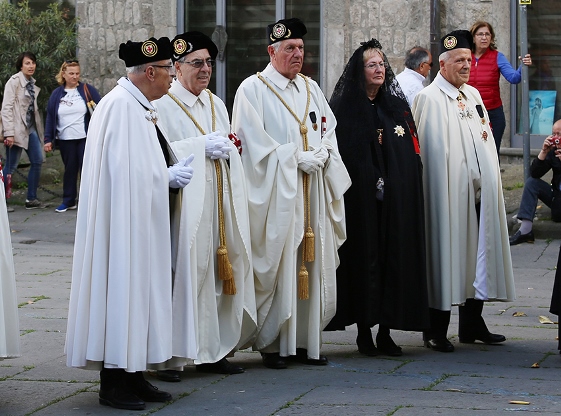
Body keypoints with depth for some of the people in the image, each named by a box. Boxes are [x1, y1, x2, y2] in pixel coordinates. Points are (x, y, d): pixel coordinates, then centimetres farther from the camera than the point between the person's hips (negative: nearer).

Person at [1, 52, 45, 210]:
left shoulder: (33, 83, 12)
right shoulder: (14, 81, -8)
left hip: (31, 128, 8)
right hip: (17, 129, -8)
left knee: (37, 161, 5)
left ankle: (31, 199, 12)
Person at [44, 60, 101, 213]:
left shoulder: (88, 90, 0)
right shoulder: (56, 94, 7)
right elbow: (50, 117, 9)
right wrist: (48, 139, 4)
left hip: (86, 138, -3)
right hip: (66, 140, 3)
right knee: (69, 170, 9)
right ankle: (68, 201, 17)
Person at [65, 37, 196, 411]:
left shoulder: (139, 106, 13)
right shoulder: (121, 106, -18)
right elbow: (129, 171, -22)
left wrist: (173, 169, 3)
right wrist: (170, 176, -11)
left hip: (144, 222, 10)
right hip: (127, 221, -10)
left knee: (140, 292, 12)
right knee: (124, 291, -4)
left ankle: (133, 375, 19)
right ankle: (114, 384, 2)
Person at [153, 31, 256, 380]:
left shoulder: (216, 104, 19)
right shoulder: (164, 105, -3)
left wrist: (229, 148, 1)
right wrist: (202, 146, -15)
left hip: (219, 201, 7)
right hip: (186, 203, -7)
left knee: (222, 270, 4)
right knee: (184, 270, -9)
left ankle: (214, 351, 12)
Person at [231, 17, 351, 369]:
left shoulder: (311, 89, 17)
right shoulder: (253, 89, -2)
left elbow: (329, 131, 15)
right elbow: (255, 142, -10)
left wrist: (321, 155, -5)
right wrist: (297, 158, -13)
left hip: (314, 192, 6)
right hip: (277, 192, -6)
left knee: (313, 265, 4)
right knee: (276, 266, -6)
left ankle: (306, 340, 10)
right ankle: (272, 344, -1)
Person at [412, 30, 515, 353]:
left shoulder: (474, 95, 16)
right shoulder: (430, 99, -7)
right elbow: (432, 151, -11)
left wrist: (490, 180, 13)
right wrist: (441, 190, -16)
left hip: (479, 192, 7)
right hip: (450, 193, -7)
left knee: (479, 254, 10)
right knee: (447, 255, -4)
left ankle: (473, 324, 19)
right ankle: (437, 331, 2)